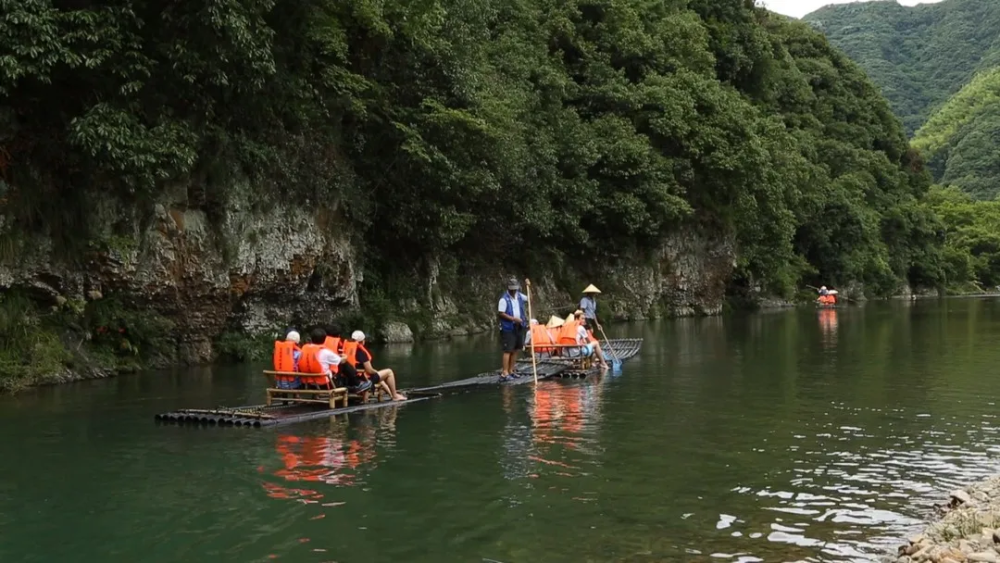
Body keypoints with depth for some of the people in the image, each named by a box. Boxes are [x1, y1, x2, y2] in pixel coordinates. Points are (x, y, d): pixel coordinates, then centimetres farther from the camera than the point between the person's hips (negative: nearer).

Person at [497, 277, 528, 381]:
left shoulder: (519, 296, 8)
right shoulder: (504, 299, -13)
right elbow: (500, 313, -16)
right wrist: (513, 319, -20)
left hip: (519, 327, 7)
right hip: (508, 328, -7)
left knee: (516, 349, 10)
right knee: (508, 350, -10)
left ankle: (511, 370, 18)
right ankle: (504, 372, -11)